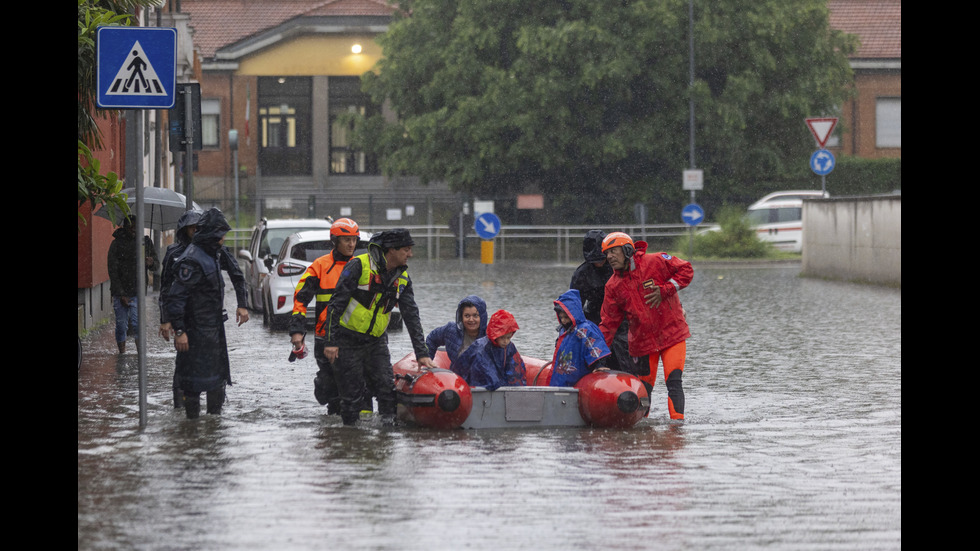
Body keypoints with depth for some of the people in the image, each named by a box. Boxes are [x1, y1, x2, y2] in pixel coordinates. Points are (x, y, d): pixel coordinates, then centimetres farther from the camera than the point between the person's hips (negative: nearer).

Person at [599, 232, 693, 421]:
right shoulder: (613, 286, 2)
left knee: (673, 382, -15)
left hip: (672, 333, -3)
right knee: (644, 386, 9)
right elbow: (609, 323, 3)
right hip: (642, 340, 3)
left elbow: (686, 270, -3)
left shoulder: (655, 262, -9)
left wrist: (664, 290, -15)